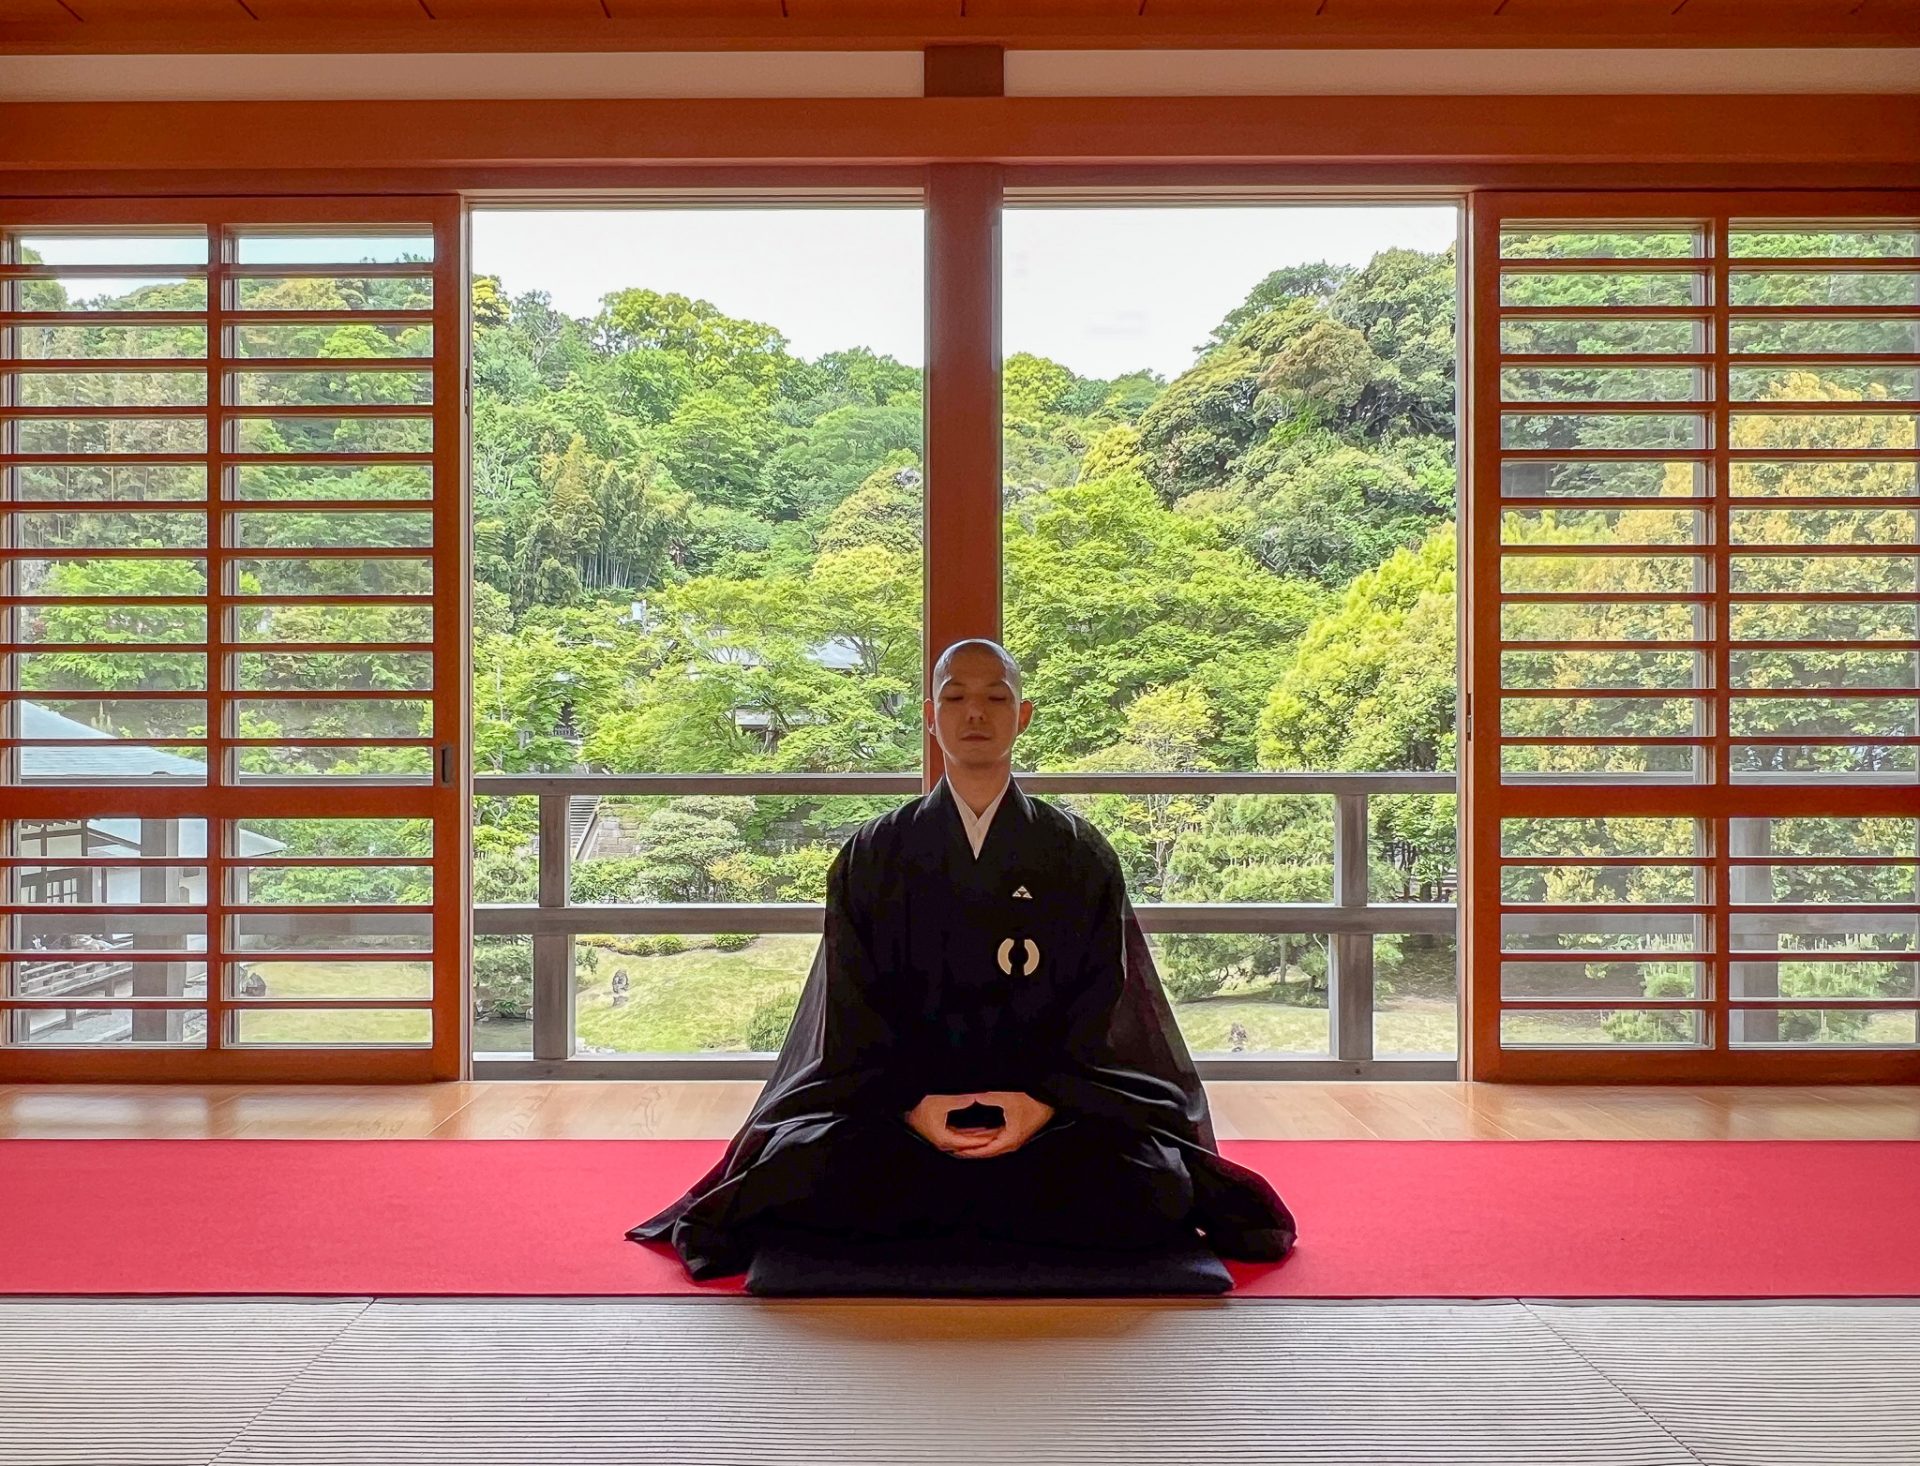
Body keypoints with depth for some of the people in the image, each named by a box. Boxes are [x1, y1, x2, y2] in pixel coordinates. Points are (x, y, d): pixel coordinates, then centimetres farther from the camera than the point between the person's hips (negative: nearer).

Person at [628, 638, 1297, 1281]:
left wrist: (1044, 1101, -16)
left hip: (1054, 1099, 0)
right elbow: (855, 1011, 2)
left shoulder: (1080, 855, 7)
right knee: (809, 1172, -28)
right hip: (897, 1098, 0)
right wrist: (912, 1104, -15)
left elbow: (1101, 1005, 1)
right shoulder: (873, 856, 8)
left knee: (1146, 1187, -28)